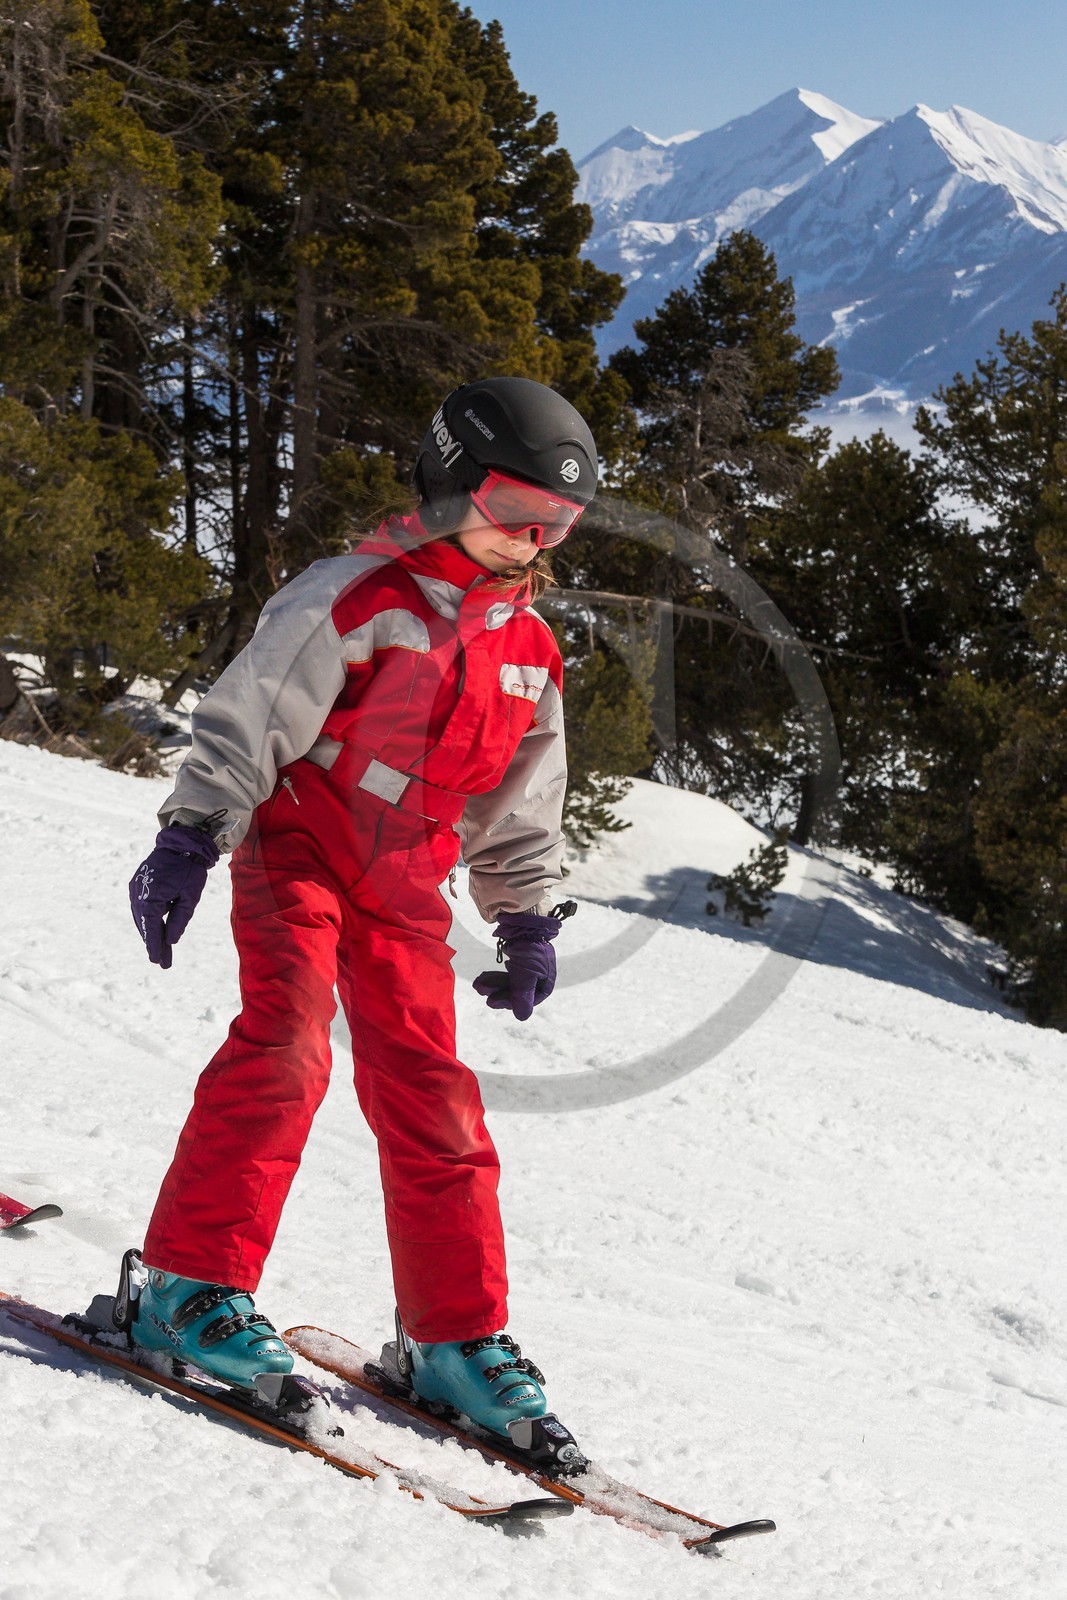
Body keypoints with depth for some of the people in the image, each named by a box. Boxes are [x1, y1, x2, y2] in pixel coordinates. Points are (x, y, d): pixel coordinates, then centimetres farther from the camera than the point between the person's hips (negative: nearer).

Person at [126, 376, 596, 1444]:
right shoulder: (359, 597, -9)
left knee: (431, 1095, 2)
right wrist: (189, 837, -20)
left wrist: (528, 919, 15)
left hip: (406, 888, 6)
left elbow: (522, 810, 20)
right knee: (287, 1040, -24)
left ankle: (457, 1338, 9)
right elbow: (247, 718, -12)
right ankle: (193, 1284, -20)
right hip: (298, 846, -5)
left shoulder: (530, 654, 10)